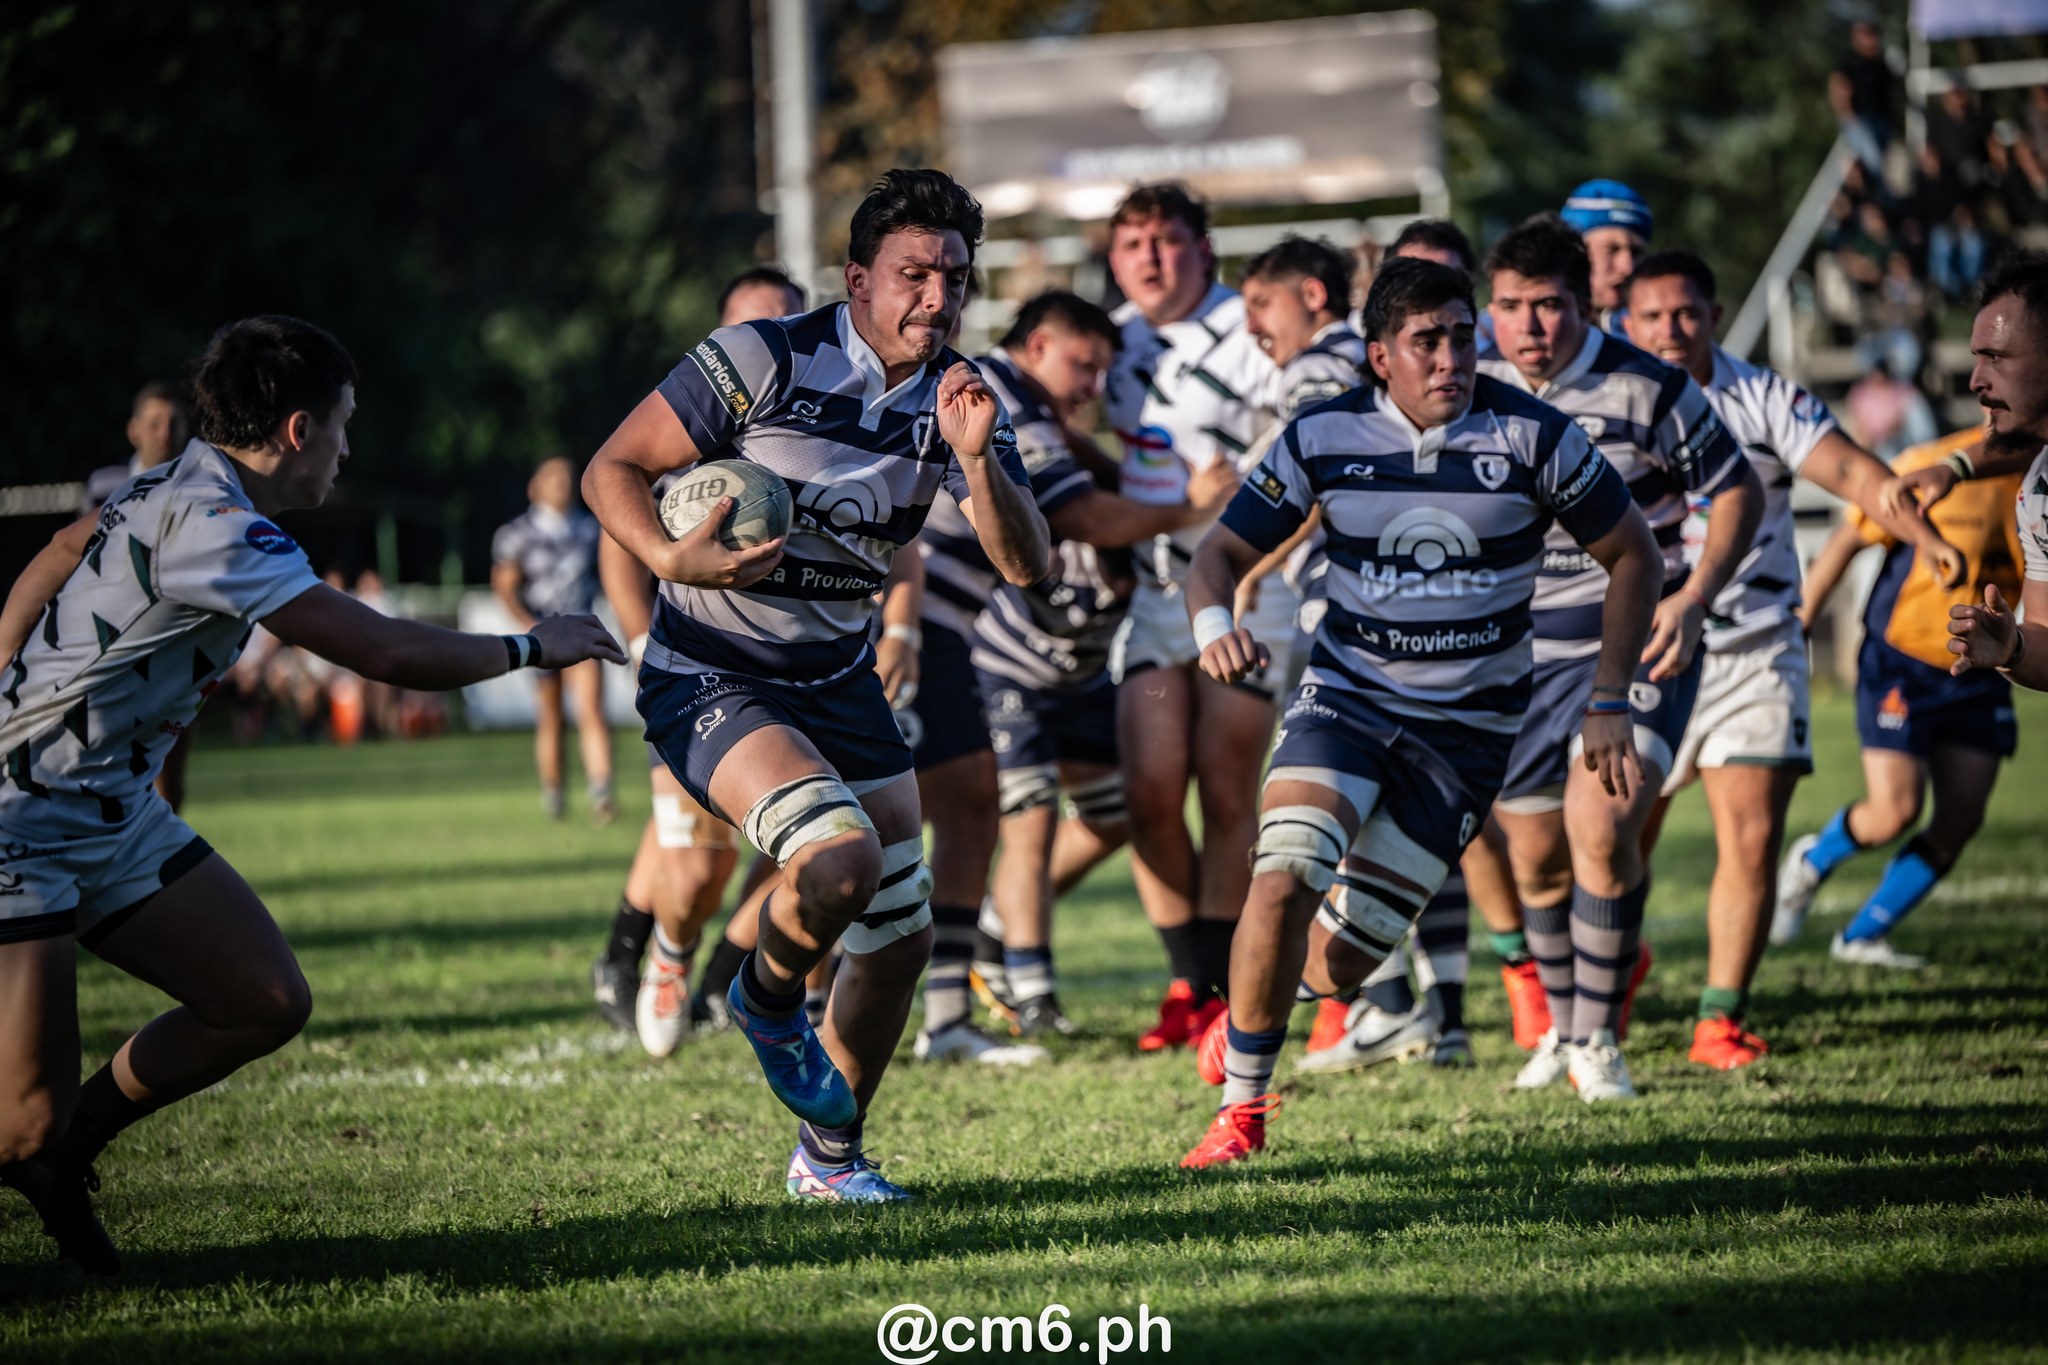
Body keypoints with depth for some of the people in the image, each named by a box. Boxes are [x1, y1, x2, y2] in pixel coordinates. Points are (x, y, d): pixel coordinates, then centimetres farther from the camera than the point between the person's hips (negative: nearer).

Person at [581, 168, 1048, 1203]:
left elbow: (1025, 565, -10)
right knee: (839, 858, -30)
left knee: (900, 939, 6)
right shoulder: (763, 361, -17)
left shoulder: (957, 398, -1)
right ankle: (767, 1002, 3)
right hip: (710, 679, -7)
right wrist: (672, 560, -30)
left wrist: (975, 457, -27)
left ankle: (829, 1156, 27)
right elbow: (611, 470, -12)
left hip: (839, 680, 7)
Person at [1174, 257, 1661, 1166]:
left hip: (1468, 725, 0)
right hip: (1345, 691, 0)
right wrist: (1214, 621, -23)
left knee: (1341, 960, -4)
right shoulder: (1323, 438, -7)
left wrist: (1609, 703, -4)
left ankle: (1244, 1023, 33)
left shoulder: (1532, 437, -10)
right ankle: (1241, 1108, -8)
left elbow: (1634, 555, 1)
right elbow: (1224, 551, 1)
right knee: (1285, 875, -26)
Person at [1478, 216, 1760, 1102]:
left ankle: (1599, 1038, -5)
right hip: (1525, 652, 4)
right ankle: (1562, 1026, 35)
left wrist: (1692, 600, -15)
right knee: (1535, 857, 9)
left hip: (1639, 641, -4)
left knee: (1600, 827, -22)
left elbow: (1739, 494, -4)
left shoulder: (1649, 390, -14)